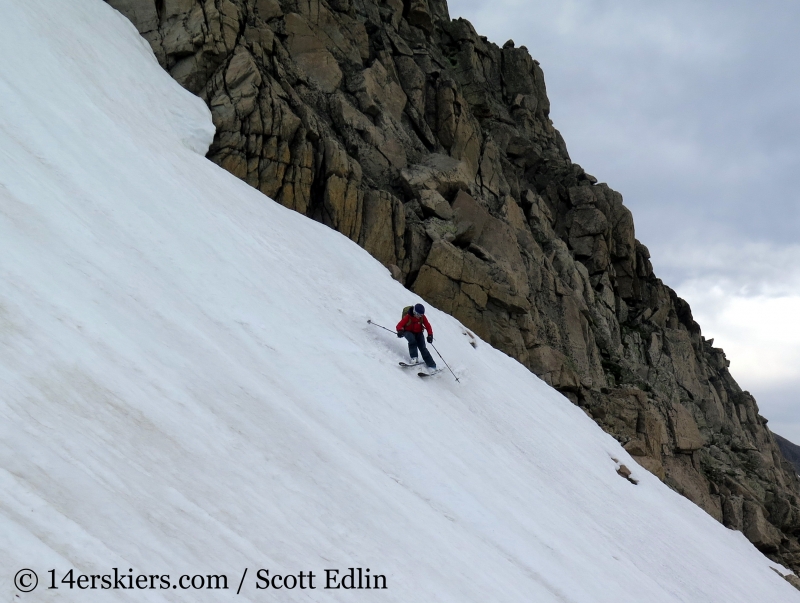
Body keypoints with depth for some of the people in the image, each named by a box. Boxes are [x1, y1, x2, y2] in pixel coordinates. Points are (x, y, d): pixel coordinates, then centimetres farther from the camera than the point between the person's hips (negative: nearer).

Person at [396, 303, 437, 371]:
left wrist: (430, 335, -18)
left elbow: (428, 326, -3)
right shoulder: (408, 316, -18)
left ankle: (431, 365, -11)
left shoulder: (422, 317, -7)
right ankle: (414, 358, -35)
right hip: (409, 332, -3)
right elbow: (399, 325, -22)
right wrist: (400, 331, -44)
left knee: (423, 348, -11)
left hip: (418, 333, 3)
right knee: (412, 340, -37)